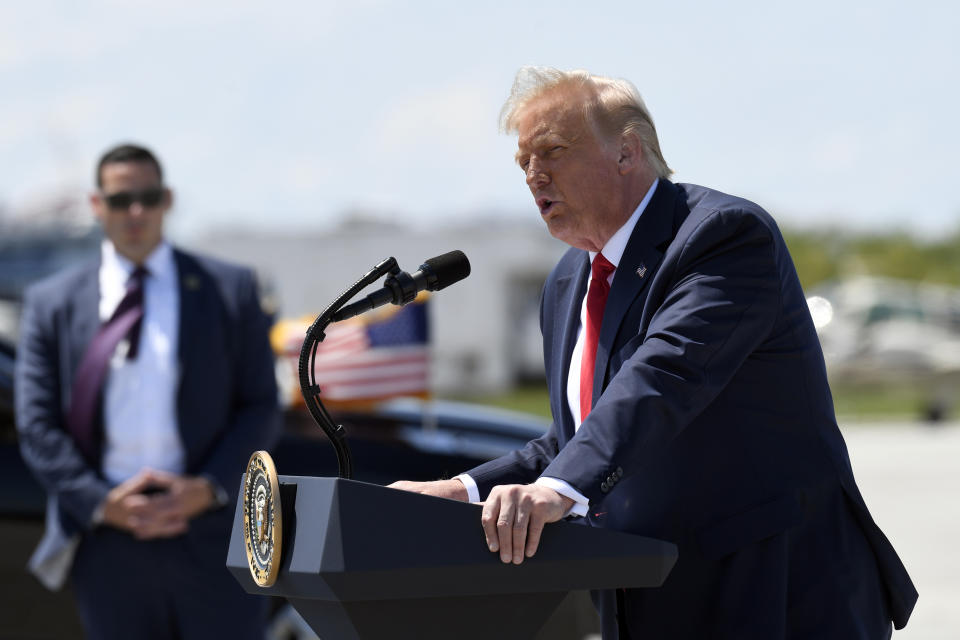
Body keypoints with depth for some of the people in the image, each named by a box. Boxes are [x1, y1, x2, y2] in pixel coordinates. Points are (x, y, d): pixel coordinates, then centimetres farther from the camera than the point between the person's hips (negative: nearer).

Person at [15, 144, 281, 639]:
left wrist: (210, 488, -10)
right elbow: (36, 425, 2)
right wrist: (102, 504, -11)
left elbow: (261, 407, 5)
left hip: (210, 533, 0)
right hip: (107, 539, 1)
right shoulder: (51, 303, 8)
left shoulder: (229, 289, 7)